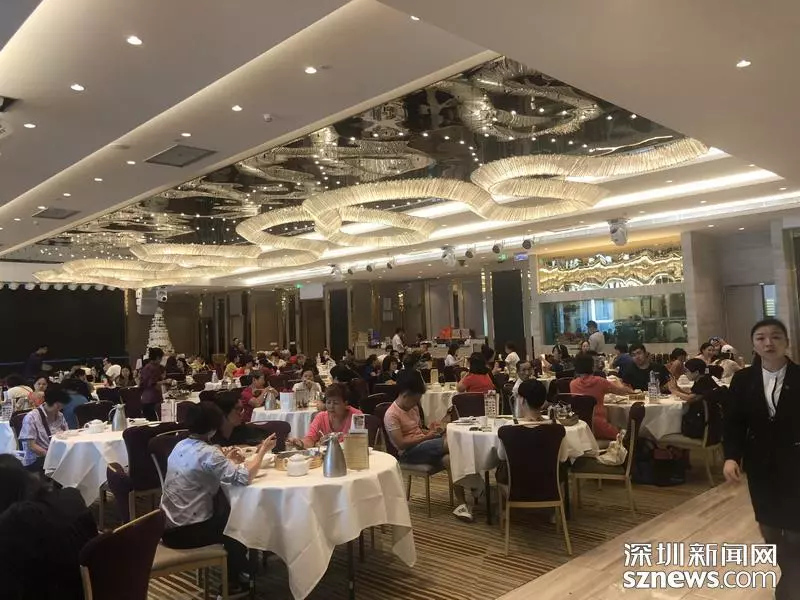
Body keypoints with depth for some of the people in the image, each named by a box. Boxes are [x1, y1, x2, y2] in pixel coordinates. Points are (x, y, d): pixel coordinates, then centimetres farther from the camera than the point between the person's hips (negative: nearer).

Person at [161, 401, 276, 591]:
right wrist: (263, 451, -14)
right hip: (185, 532, -8)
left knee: (228, 513, 22)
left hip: (169, 526, 8)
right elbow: (244, 477, -26)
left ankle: (235, 572, 34)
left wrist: (228, 460, 7)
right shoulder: (207, 453, -22)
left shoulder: (180, 446, 4)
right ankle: (234, 581, 33)